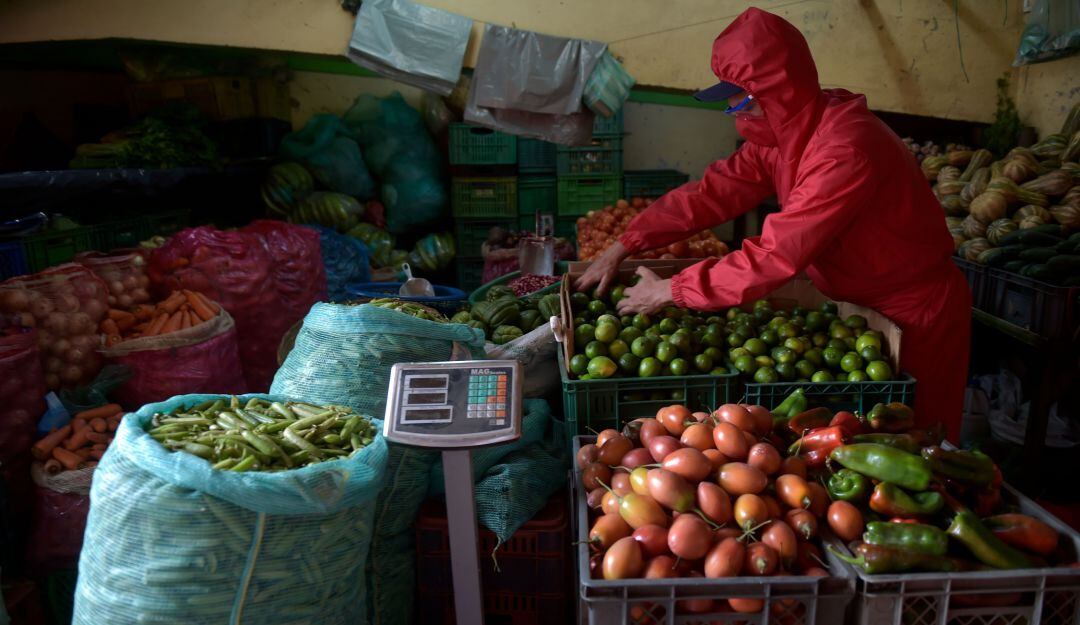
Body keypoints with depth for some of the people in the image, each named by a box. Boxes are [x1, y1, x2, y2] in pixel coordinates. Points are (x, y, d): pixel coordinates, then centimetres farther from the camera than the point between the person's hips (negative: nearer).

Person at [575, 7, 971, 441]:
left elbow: (775, 256, -36)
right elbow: (711, 192, -6)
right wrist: (621, 248, -11)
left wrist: (670, 291, -30)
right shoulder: (779, 136, -5)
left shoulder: (846, 149, -33)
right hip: (860, 305, 8)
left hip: (914, 315, -8)